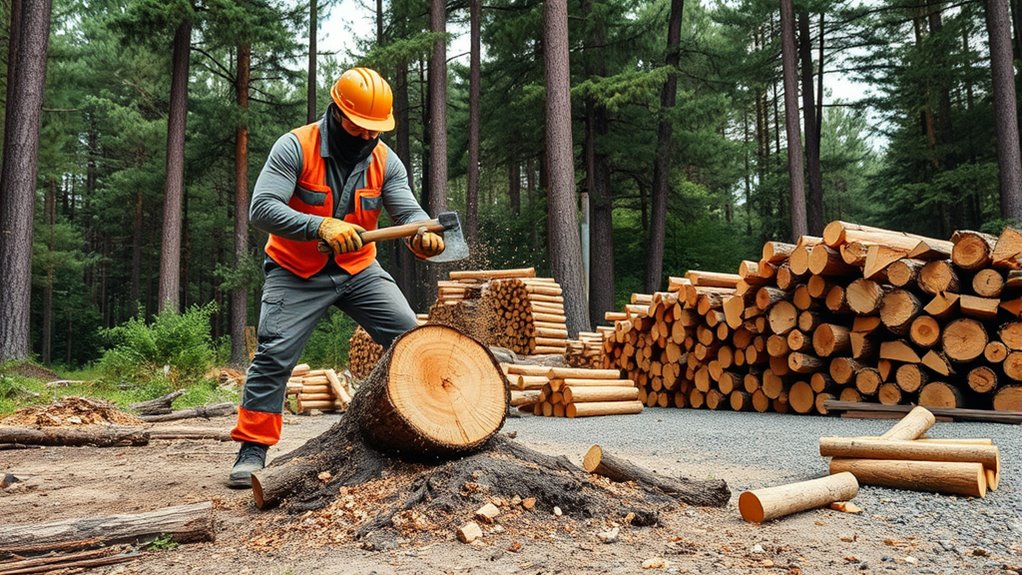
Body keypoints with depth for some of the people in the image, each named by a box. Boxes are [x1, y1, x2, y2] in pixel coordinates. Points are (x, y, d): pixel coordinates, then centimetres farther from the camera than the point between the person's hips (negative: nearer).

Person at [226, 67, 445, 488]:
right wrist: (321, 226, -41)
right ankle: (252, 451, -1)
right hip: (297, 274, -3)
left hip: (360, 271, 4)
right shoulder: (295, 147, -17)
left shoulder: (385, 160, -4)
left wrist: (424, 235, -37)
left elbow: (408, 212, -12)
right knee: (274, 354, -13)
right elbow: (262, 209, -27)